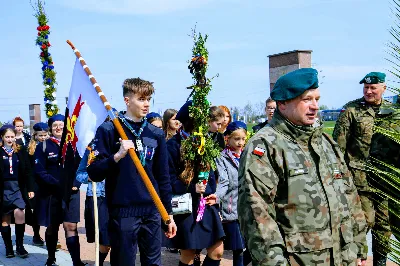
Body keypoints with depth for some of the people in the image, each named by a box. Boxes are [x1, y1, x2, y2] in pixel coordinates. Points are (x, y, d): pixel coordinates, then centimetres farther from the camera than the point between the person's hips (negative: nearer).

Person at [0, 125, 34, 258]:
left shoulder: (21, 151, 5)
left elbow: (27, 171, 6)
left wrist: (30, 188, 1)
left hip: (17, 187, 0)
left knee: (20, 213, -16)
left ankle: (20, 245, -2)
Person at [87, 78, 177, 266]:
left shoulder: (156, 134, 8)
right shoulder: (109, 130, -5)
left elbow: (163, 178, 12)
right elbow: (94, 174, -9)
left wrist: (169, 214, 12)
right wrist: (117, 156, -24)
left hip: (152, 212, 4)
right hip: (122, 212, -4)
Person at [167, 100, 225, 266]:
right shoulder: (173, 145, -9)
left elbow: (209, 172, 14)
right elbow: (169, 178, -13)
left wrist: (211, 193, -2)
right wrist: (192, 188, -20)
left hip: (206, 203, 6)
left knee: (217, 251, 5)